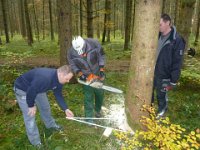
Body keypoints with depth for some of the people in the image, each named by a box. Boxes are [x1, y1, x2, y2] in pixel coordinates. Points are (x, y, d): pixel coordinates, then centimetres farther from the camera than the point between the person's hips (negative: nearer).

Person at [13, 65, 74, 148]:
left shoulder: (58, 79, -13)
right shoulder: (44, 78, -43)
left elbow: (58, 95, -3)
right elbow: (31, 92, -34)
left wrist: (66, 109, -10)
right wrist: (31, 105, -17)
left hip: (37, 88, 8)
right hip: (23, 89, -8)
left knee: (45, 107, 18)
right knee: (30, 115, -4)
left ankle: (50, 124, 44)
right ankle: (35, 141, 12)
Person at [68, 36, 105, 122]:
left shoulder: (94, 43, -26)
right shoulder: (71, 53, -22)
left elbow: (101, 56, -12)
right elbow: (73, 66, -5)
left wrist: (101, 70, -15)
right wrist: (80, 75, -18)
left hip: (98, 74, 1)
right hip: (86, 77, -1)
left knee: (100, 93, 16)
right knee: (88, 97, 0)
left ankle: (97, 110, 41)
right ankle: (89, 117, 14)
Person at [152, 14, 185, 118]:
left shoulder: (177, 40, -16)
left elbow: (177, 63, -16)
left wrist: (173, 81, -15)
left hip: (164, 76, -6)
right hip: (152, 72, 6)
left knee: (161, 96, 11)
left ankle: (161, 112, 34)